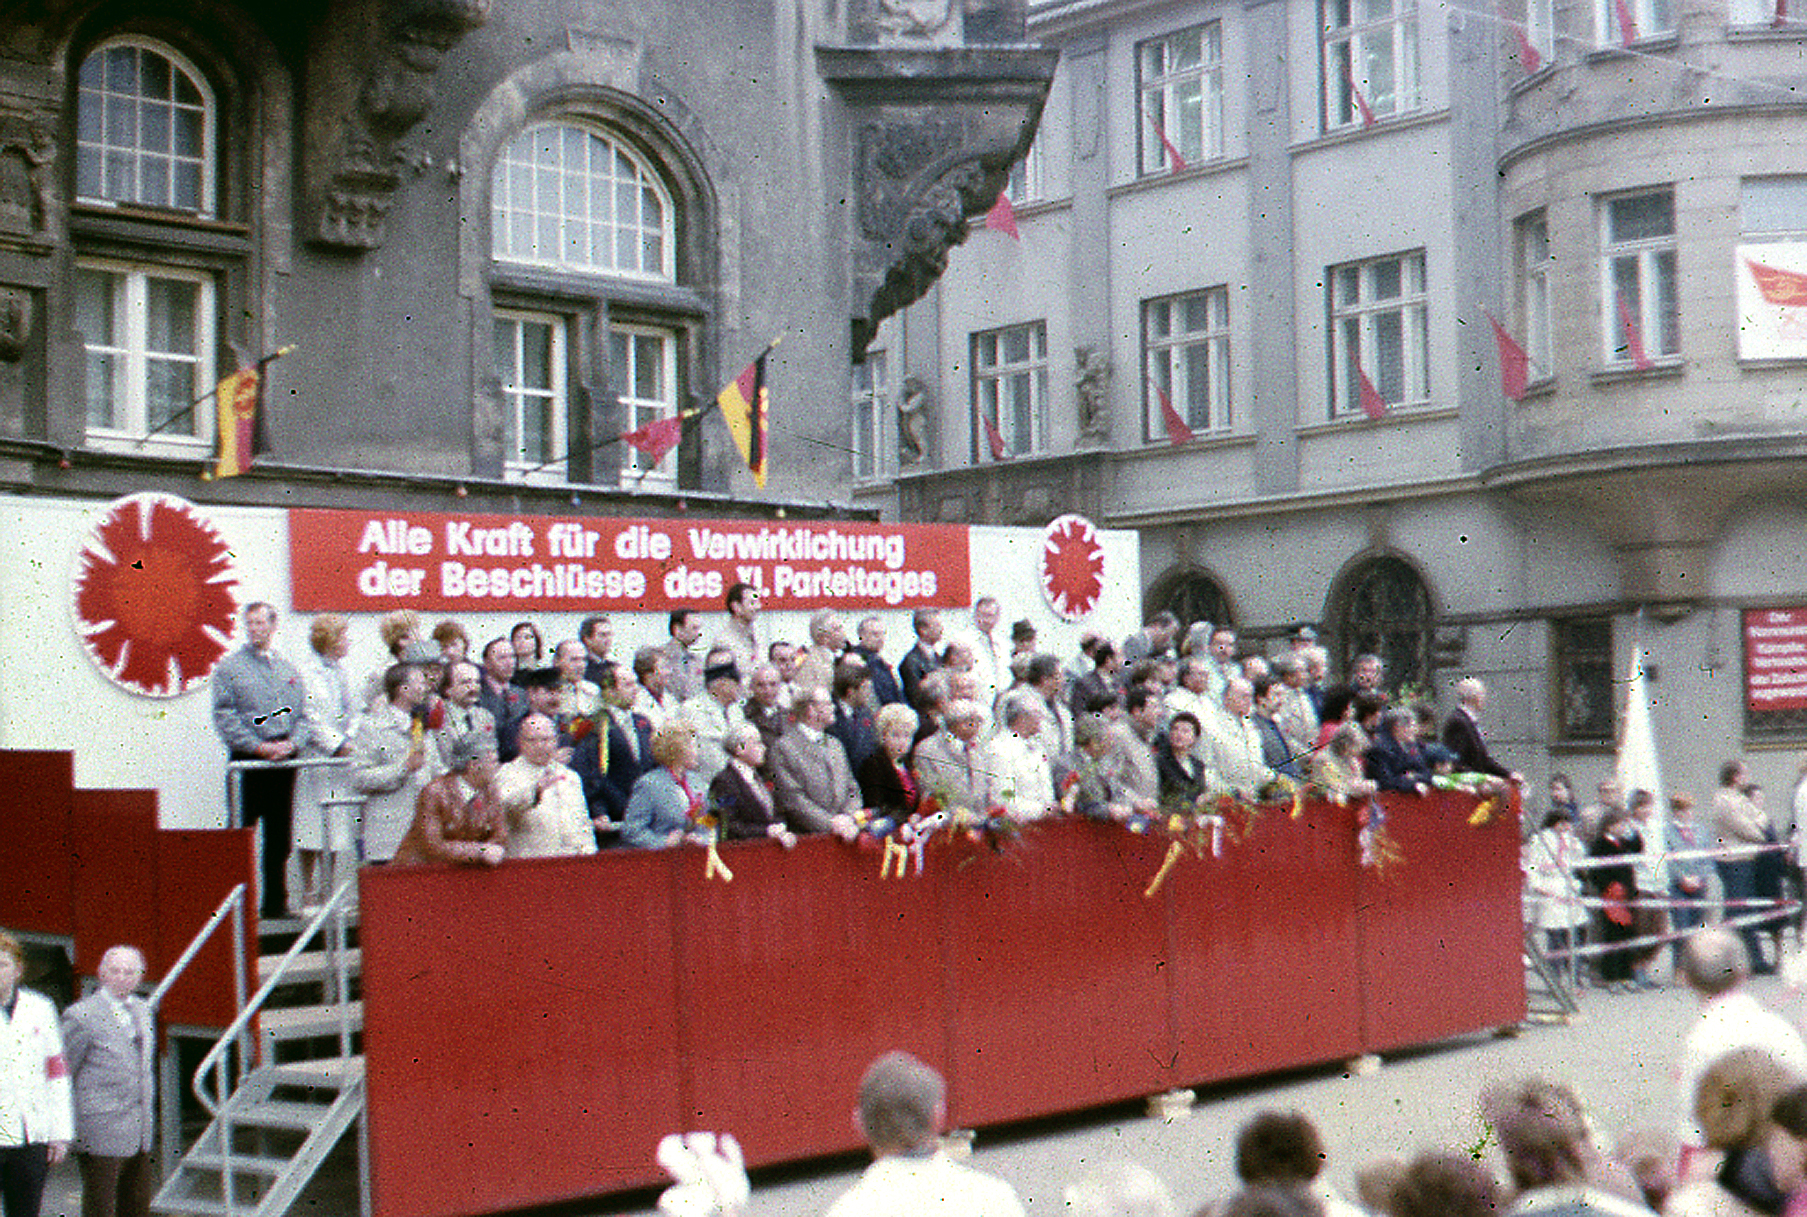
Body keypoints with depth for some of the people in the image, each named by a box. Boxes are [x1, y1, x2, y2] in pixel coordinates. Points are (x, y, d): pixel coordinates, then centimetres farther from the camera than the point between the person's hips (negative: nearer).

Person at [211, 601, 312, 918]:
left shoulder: (289, 670, 15)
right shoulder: (229, 667, 0)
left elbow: (303, 714, 13)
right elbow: (224, 717, -7)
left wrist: (292, 743, -7)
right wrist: (258, 746, -16)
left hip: (284, 761, 4)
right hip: (247, 761, -4)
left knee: (279, 837, 8)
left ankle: (275, 903, 15)